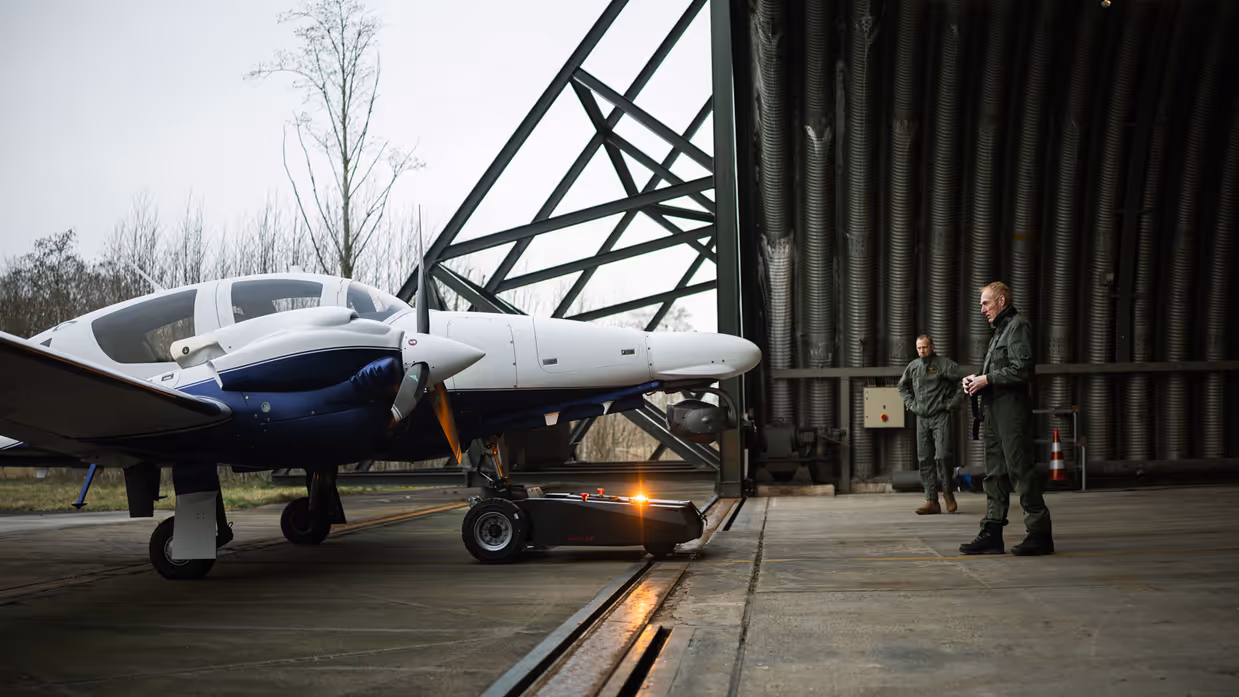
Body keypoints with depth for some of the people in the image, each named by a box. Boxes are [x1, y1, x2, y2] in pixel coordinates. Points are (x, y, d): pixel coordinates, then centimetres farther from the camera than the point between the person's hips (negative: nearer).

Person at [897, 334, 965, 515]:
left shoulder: (944, 364, -6)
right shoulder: (913, 366, 11)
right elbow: (902, 386, 28)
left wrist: (953, 403, -9)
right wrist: (910, 403, 15)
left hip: (940, 417, -5)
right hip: (922, 419, 6)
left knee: (941, 456, -14)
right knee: (925, 459, 2)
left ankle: (947, 492, 7)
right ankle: (931, 501, 5)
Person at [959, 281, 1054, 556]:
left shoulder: (1018, 326, -8)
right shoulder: (1000, 329, 22)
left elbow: (1021, 370, -18)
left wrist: (987, 379, -13)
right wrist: (976, 378, 8)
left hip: (1012, 409, -10)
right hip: (995, 410, 10)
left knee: (1020, 469, -9)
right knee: (995, 472, 8)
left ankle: (1040, 533, -4)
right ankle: (992, 533, 10)